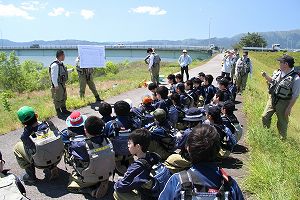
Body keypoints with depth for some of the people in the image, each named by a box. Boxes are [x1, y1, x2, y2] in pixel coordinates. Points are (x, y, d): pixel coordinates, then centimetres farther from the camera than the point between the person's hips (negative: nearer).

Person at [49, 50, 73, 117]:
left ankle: (64, 110, 34)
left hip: (62, 84, 10)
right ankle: (58, 112, 13)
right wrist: (56, 85, -24)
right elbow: (53, 76, -23)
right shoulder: (55, 65, -21)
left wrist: (70, 70, 26)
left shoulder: (61, 63, 8)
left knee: (64, 97, 20)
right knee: (58, 99, 2)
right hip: (58, 85, -10)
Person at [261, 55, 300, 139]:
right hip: (272, 99, 6)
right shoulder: (279, 72, -3)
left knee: (282, 122, 11)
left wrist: (289, 108, -15)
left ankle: (282, 138, 33)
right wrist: (266, 76, -1)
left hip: (283, 103, -6)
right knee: (265, 117, 15)